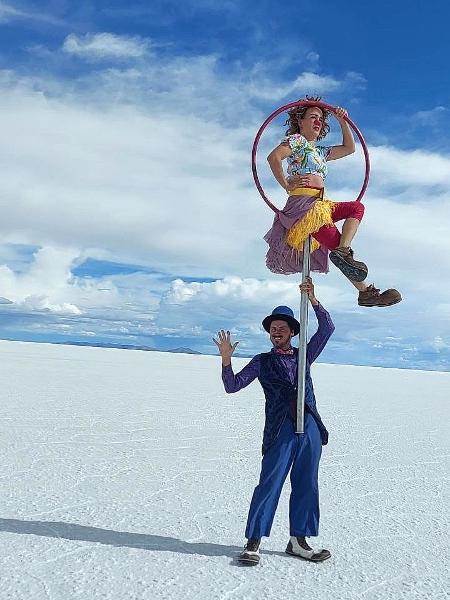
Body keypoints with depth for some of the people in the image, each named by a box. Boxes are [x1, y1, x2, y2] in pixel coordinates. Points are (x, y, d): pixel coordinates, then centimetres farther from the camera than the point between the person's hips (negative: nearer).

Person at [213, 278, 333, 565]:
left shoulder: (304, 356, 18)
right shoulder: (262, 362, 11)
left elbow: (327, 329, 9)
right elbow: (232, 386, 6)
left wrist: (313, 300, -3)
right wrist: (226, 359, -10)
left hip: (310, 427, 4)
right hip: (281, 430, -3)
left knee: (306, 486, 7)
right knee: (270, 484, -7)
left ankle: (298, 541, 17)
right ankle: (253, 542, 1)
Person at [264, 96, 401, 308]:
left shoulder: (320, 152, 31)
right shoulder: (297, 140, 5)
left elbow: (349, 148, 38)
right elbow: (274, 157, -12)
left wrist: (343, 122, 32)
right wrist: (286, 184, -12)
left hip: (320, 204, 9)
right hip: (302, 202, -8)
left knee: (357, 207, -6)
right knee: (333, 241, -15)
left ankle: (343, 250, -23)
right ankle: (364, 290, -21)